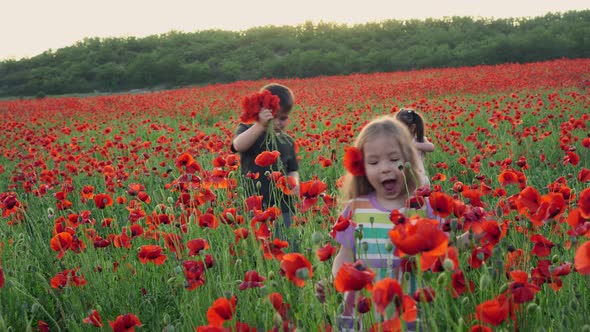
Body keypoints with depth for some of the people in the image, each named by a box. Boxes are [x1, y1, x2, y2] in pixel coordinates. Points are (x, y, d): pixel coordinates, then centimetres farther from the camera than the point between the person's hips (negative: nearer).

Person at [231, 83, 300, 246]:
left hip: (282, 207, 4)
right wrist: (261, 125, -37)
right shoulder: (248, 130, -1)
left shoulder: (288, 141, 12)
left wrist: (294, 183, -3)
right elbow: (238, 145, -24)